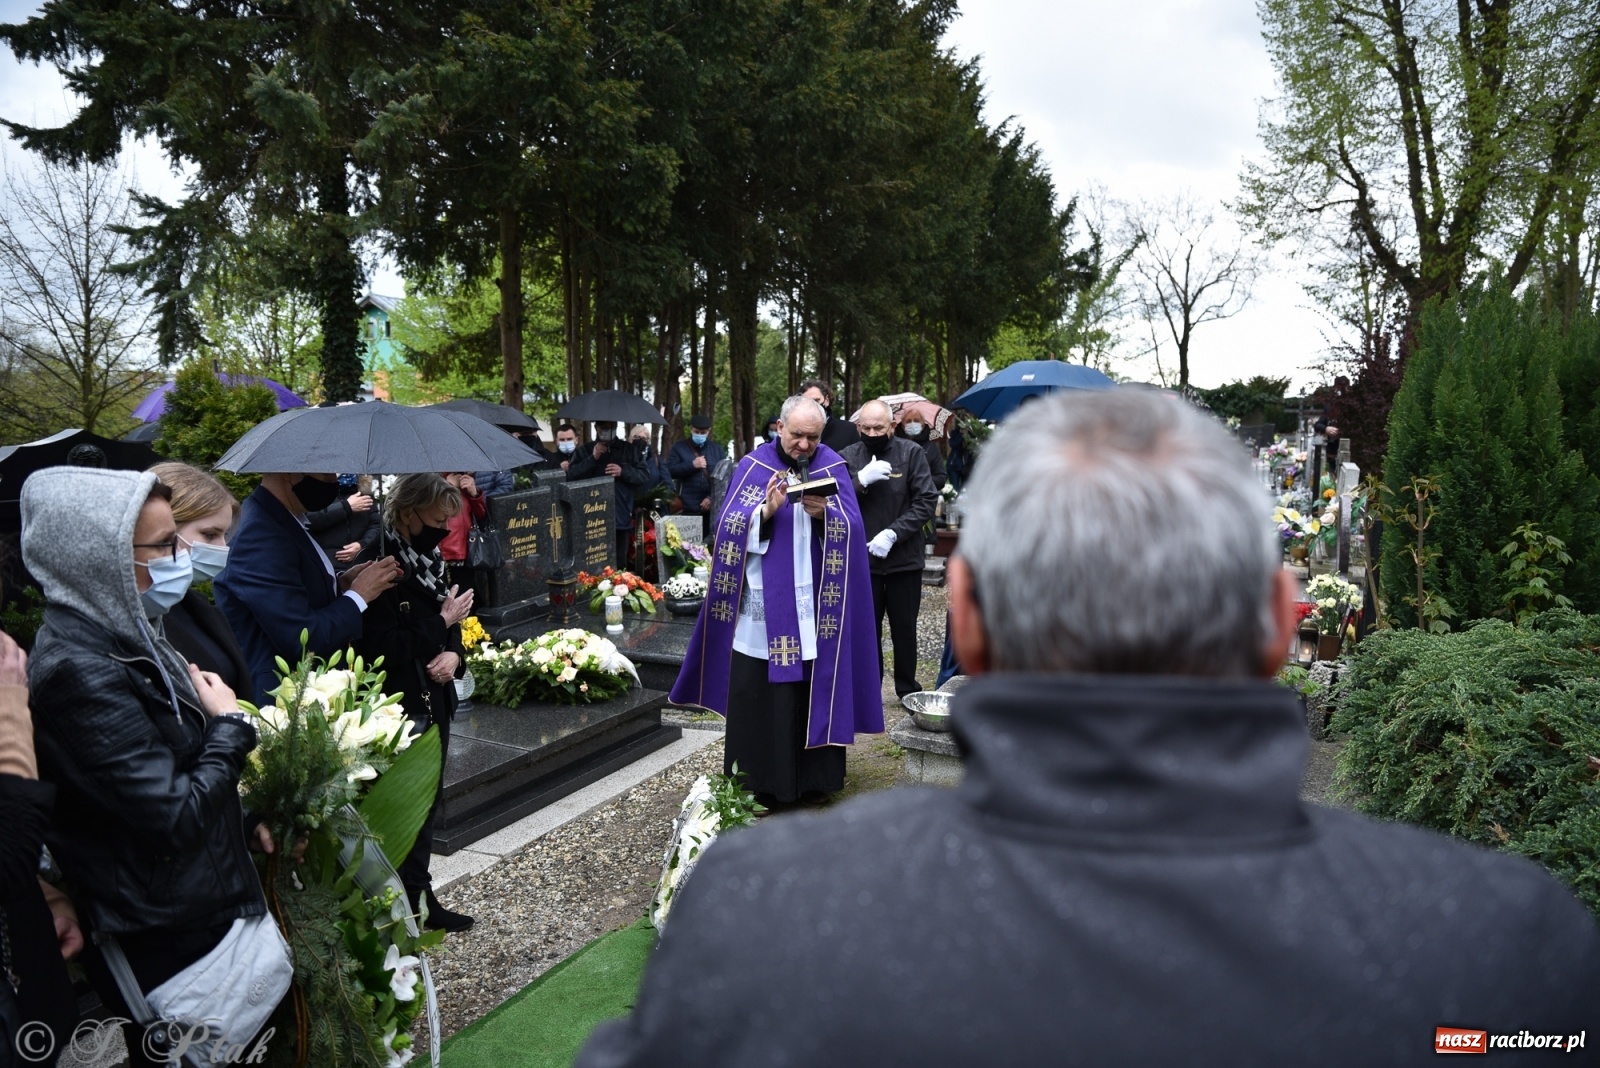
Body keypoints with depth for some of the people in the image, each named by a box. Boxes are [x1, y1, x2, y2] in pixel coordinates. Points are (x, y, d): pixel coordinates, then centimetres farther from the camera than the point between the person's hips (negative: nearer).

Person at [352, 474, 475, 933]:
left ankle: (420, 894, 31)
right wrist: (442, 622, -15)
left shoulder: (428, 560, 7)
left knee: (429, 800, 17)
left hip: (433, 700, 9)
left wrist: (454, 653, -8)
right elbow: (384, 649, -24)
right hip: (397, 707, -9)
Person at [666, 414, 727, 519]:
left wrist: (712, 497, -5)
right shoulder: (679, 447, 7)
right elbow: (670, 471, -4)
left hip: (713, 506, 2)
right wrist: (692, 465, -13)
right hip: (689, 507, -2)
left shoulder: (717, 449, 13)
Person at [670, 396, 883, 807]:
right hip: (763, 607, 0)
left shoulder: (834, 466, 5)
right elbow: (729, 528, -4)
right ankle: (757, 782, 12)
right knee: (757, 693, 0)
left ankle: (815, 779, 19)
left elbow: (851, 528, -4)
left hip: (816, 608, 1)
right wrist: (766, 511, -20)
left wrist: (824, 514, -22)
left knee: (816, 690, 5)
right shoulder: (753, 465, 3)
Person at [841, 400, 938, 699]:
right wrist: (860, 480, -21)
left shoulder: (912, 453, -4)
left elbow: (926, 501, -8)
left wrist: (893, 533, -17)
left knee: (904, 629, 10)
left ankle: (908, 691, 24)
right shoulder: (848, 457, 1)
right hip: (861, 559, 1)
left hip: (904, 559, -1)